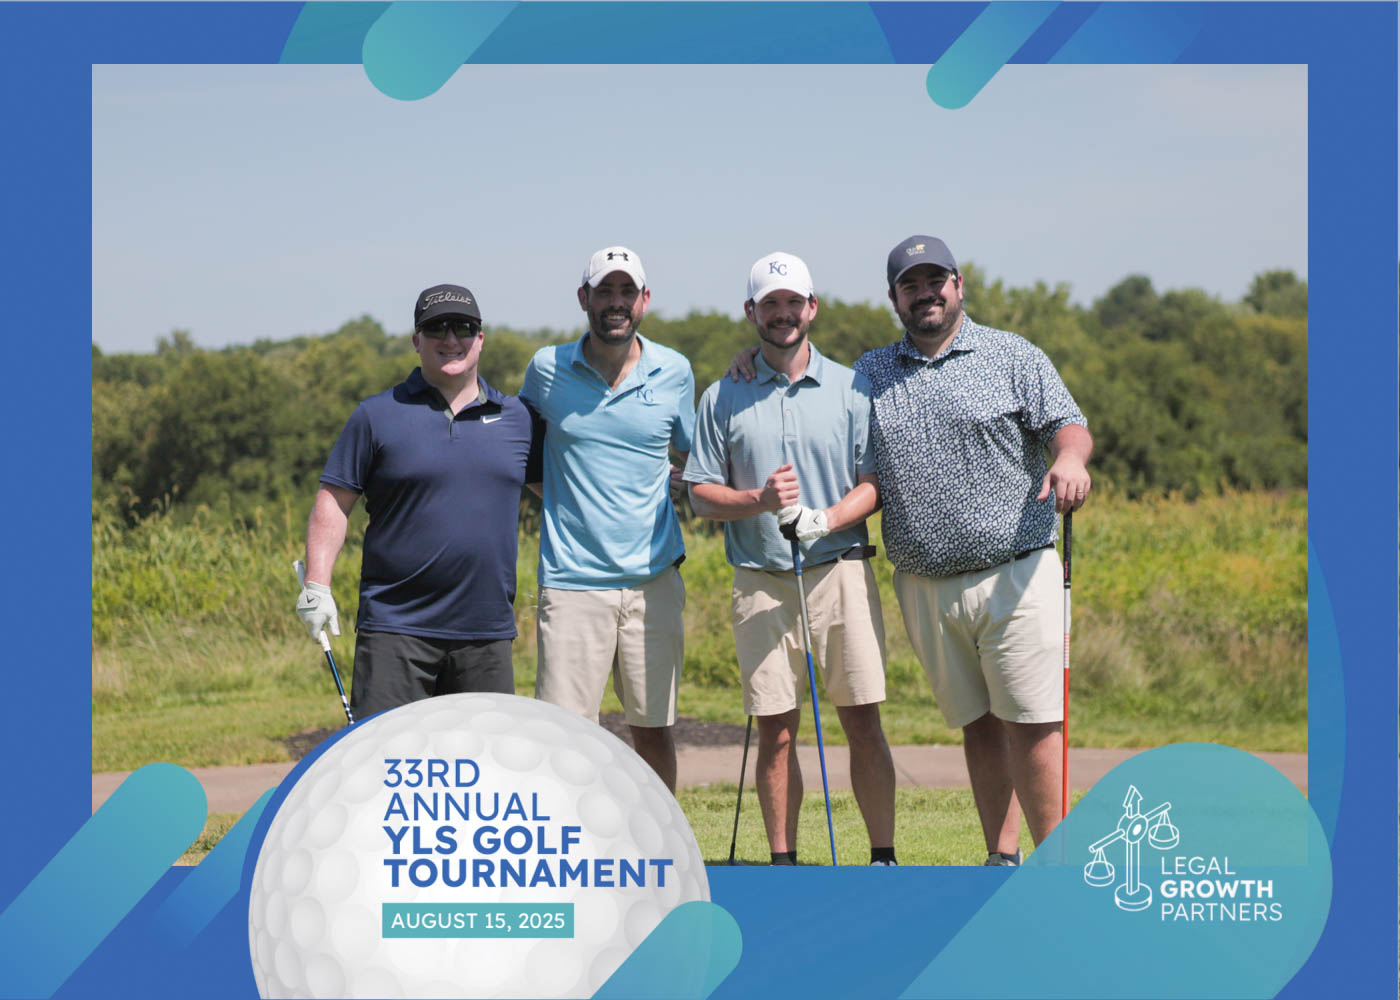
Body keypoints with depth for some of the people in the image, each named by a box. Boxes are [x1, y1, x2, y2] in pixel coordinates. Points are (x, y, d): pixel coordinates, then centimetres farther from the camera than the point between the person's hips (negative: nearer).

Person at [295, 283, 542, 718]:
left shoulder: (518, 418, 11)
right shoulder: (376, 416, 3)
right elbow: (334, 501, 2)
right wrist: (316, 584, -6)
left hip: (486, 633, 3)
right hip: (396, 630, -3)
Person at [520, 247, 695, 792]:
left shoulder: (673, 372, 6)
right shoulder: (547, 368, 3)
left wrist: (668, 480, 0)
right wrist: (563, 490, 6)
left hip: (653, 578, 1)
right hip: (572, 580, -1)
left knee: (653, 730, 6)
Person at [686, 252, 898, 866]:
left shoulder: (852, 388, 7)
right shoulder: (722, 399, 8)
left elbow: (874, 484, 4)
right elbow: (701, 495, 7)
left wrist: (824, 520, -15)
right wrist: (759, 501, -12)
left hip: (841, 570, 0)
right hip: (761, 581, 0)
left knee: (863, 723, -2)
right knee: (775, 732, 1)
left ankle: (883, 858, 4)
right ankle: (782, 863, 9)